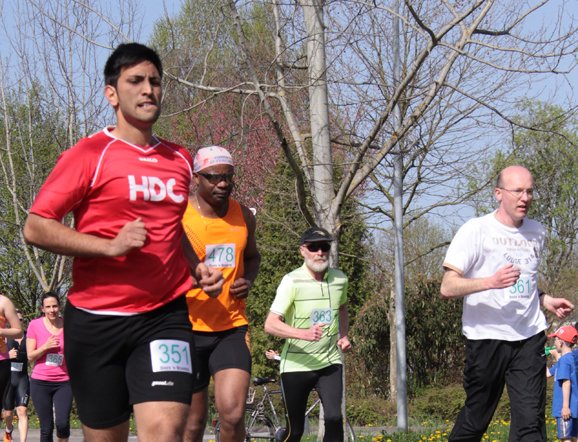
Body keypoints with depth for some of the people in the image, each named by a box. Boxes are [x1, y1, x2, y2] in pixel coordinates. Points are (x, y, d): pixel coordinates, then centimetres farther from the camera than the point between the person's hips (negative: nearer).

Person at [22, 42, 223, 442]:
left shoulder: (180, 159, 13)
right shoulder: (89, 154, -4)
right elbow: (35, 228, -9)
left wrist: (197, 268, 13)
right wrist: (110, 246, -19)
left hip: (165, 316, 3)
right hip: (95, 319, -3)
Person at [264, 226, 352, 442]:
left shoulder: (340, 279, 1)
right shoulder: (292, 281, -13)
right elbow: (270, 324, -20)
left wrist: (343, 336, 7)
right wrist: (304, 334, -35)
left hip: (330, 362, 3)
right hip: (296, 365, -3)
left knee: (334, 418, -18)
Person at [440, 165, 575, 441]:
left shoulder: (537, 232, 11)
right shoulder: (475, 230, -7)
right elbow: (447, 288, -13)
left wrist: (545, 300, 9)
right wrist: (491, 282, -28)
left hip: (530, 338, 4)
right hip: (487, 337, -4)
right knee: (475, 419, 6)